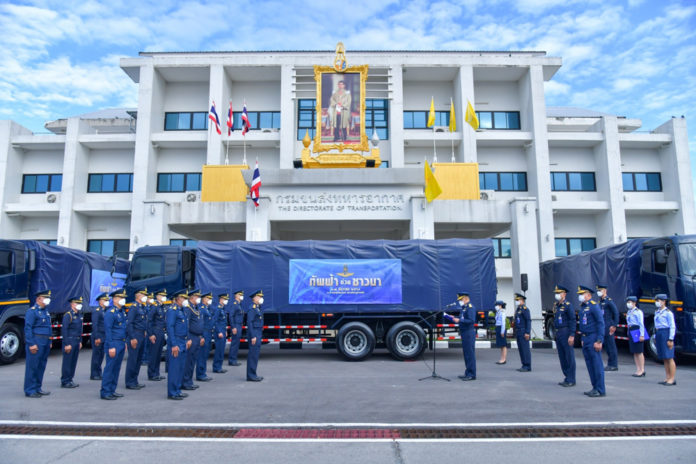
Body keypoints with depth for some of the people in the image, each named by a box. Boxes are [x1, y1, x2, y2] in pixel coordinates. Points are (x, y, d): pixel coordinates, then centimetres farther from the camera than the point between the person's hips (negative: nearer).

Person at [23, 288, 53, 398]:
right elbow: (28, 329, -13)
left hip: (45, 343, 9)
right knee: (32, 366, -3)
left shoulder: (45, 311, 17)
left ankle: (37, 388, 20)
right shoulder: (32, 311, -9)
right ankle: (30, 390, 3)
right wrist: (31, 344, -18)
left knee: (41, 366, 12)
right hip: (36, 342, -8)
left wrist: (49, 342, 17)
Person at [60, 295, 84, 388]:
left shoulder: (79, 315, 14)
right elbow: (64, 330, -16)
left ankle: (70, 380, 20)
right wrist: (67, 344, -18)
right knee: (67, 362, -2)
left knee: (73, 362, 12)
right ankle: (65, 382, 5)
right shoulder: (68, 315, -12)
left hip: (77, 342, 8)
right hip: (69, 341, -8)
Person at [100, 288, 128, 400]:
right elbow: (107, 331, -15)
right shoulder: (110, 313, -11)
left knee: (117, 368, 12)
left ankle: (112, 390, 20)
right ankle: (105, 392, 3)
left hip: (121, 344, 8)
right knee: (110, 368, -4)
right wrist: (111, 347, -18)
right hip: (114, 344, -8)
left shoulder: (122, 312, 15)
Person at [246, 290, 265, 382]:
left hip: (258, 334, 10)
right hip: (254, 334, -10)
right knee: (253, 354, -6)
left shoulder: (258, 308, 15)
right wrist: (253, 336, -22)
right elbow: (249, 323, -19)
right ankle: (251, 376, 0)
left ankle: (253, 374, 21)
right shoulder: (252, 309, -14)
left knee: (256, 354, 13)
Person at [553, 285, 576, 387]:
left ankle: (571, 380, 4)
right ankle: (566, 378, 21)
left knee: (569, 357, -2)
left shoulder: (568, 305, -10)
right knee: (562, 357, 12)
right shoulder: (555, 305, 14)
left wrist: (572, 336, -19)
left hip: (566, 333, -8)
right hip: (558, 333, 8)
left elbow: (573, 321, -14)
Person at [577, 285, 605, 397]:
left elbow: (601, 324, -15)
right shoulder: (582, 307, 15)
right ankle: (595, 387, 21)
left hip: (593, 339, -9)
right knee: (590, 365, 12)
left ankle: (600, 390, 3)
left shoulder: (594, 306, -11)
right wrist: (583, 339, 17)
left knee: (597, 365, -3)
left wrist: (599, 341, -19)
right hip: (585, 338, 9)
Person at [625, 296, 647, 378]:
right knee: (634, 352, 10)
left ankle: (642, 370, 3)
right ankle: (638, 369, 16)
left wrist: (642, 335, -18)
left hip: (637, 331, -8)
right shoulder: (629, 312, 15)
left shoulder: (638, 312, -9)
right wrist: (629, 333, 15)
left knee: (639, 352, -3)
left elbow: (641, 324, -13)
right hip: (631, 332, 8)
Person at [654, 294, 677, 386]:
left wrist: (670, 339, -15)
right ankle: (667, 378, 16)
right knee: (664, 358, 11)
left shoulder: (668, 312, -9)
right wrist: (655, 338, 18)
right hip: (658, 334, 8)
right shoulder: (657, 312, 15)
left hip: (666, 334, -8)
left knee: (669, 357, -5)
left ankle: (672, 379, 0)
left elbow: (672, 326, -11)